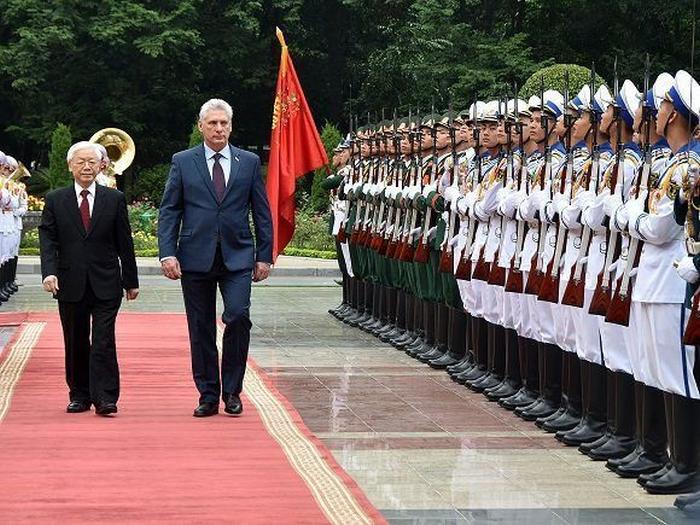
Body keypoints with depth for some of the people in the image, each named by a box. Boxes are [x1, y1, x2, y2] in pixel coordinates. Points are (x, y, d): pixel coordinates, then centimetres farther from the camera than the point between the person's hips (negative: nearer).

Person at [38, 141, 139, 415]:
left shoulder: (115, 199, 5)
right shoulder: (55, 200, 5)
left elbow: (124, 243, 6)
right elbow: (47, 238, -1)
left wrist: (131, 280, 6)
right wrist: (49, 272, -16)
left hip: (106, 283, -1)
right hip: (70, 284, 1)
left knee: (104, 341, -7)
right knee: (75, 343, 8)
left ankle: (105, 398, -6)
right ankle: (79, 395, 17)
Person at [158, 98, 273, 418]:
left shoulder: (249, 162, 8)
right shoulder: (183, 162, 5)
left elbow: (262, 212, 10)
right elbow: (169, 210, 3)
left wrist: (264, 256, 4)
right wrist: (167, 253, -8)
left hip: (238, 257, 0)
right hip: (196, 258, 0)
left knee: (238, 317, -16)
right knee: (201, 331, 4)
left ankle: (232, 391, -1)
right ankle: (208, 396, 14)